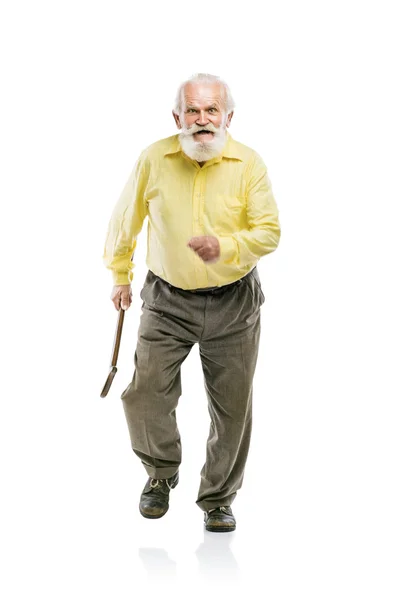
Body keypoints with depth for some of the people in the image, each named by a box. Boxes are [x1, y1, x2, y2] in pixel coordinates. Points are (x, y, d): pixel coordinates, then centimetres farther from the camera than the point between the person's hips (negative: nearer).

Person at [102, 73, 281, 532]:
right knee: (144, 396, -5)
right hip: (168, 300, 0)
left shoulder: (249, 163, -9)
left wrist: (225, 247, -30)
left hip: (234, 303, 0)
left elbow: (269, 231, -12)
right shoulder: (154, 159, -7)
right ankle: (161, 474, 25)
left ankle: (218, 498, 26)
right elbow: (125, 221, 7)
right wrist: (120, 277, 14)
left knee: (232, 407, 6)